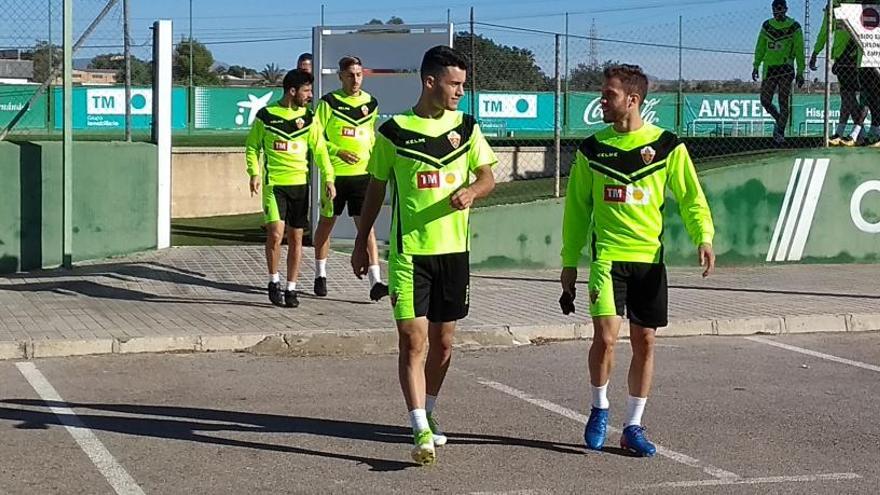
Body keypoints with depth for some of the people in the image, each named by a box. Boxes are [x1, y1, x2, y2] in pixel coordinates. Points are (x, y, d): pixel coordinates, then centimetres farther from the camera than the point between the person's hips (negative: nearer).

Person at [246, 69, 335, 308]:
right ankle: (274, 281, 4)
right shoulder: (265, 116, 0)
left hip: (300, 184, 3)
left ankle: (291, 289, 16)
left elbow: (319, 150, 6)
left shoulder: (308, 118, 7)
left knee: (296, 237, 6)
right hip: (274, 183, -3)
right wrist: (254, 173, -5)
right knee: (275, 232, -16)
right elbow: (252, 147, 8)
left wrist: (328, 178, -6)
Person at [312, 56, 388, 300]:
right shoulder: (329, 102, -4)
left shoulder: (370, 103, 9)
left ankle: (375, 282, -11)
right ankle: (320, 275, 27)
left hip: (362, 174, 2)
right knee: (327, 222, 11)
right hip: (334, 173, -2)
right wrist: (338, 152, -17)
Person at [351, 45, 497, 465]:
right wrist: (362, 242, 9)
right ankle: (421, 431, -11)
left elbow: (488, 177, 6)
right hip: (409, 251, -3)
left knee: (443, 342, 13)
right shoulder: (394, 132, -3)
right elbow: (376, 188, 6)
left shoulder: (466, 127, 5)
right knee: (413, 340, -10)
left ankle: (427, 412, 33)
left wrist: (471, 191, -18)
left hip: (454, 249, 4)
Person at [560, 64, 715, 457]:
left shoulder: (666, 145, 1)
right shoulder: (592, 148, 5)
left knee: (644, 342, 5)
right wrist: (569, 262, 10)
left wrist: (703, 237, -13)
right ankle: (599, 409, 10)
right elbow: (577, 208, 11)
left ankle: (633, 427, 18)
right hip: (607, 256, -1)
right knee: (605, 335, -15)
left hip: (650, 258, 1)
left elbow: (691, 197, 4)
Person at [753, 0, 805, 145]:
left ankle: (780, 131, 1)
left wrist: (800, 72, -2)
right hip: (769, 67, 3)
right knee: (765, 101, -1)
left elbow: (799, 51, 1)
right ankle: (779, 120, 25)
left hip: (786, 68, -3)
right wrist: (756, 66, 12)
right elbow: (760, 47, 17)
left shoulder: (794, 27, -1)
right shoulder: (767, 25, 9)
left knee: (784, 102, -6)